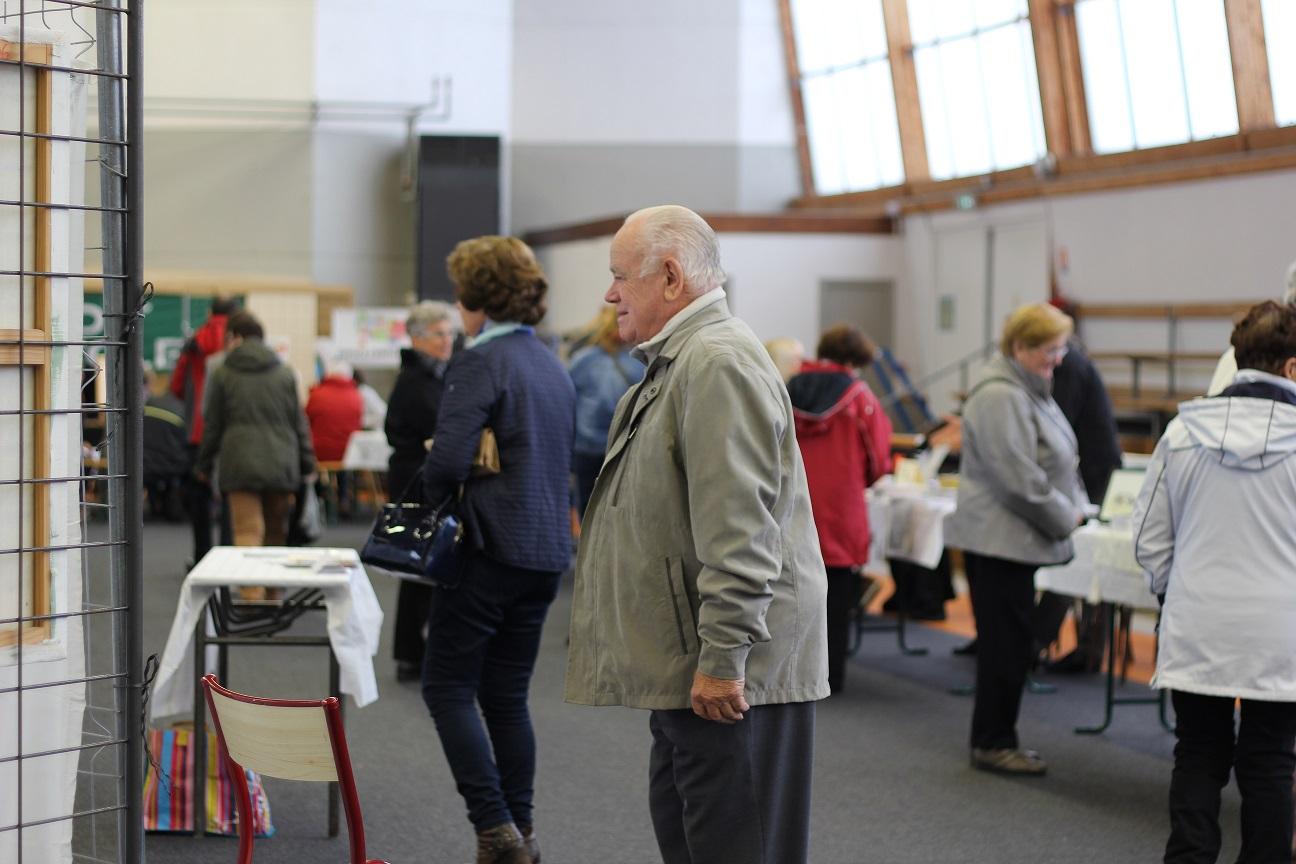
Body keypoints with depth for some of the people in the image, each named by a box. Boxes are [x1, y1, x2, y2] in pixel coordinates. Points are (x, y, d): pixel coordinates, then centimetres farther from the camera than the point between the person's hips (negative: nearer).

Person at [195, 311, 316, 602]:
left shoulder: (222, 374, 2)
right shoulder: (285, 374, 8)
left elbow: (213, 425, 5)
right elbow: (299, 423, 9)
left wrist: (204, 465, 16)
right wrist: (307, 465, 14)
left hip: (240, 463, -3)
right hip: (281, 464, 3)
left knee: (248, 532, -6)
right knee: (276, 533, 13)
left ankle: (252, 596, -17)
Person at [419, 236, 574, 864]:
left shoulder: (481, 361, -13)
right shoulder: (553, 366, 14)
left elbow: (448, 458, -21)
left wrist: (434, 492, -2)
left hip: (491, 548, -8)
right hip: (547, 550, 8)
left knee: (448, 688, 0)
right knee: (506, 697, 14)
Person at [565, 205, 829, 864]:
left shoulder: (718, 363, -16)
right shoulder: (676, 363, 20)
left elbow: (738, 530, -24)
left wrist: (722, 658, -25)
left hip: (730, 677, -11)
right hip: (685, 669, 11)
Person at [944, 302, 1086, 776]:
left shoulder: (1027, 390, 15)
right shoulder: (1000, 397, -19)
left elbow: (1053, 463, 25)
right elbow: (1021, 479, -22)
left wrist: (1072, 505, 10)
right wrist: (1066, 518, -10)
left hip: (1011, 539, 10)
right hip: (1000, 537, -10)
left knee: (1008, 643, 13)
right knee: (1007, 643, -4)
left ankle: (995, 739, 21)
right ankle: (992, 744, 4)